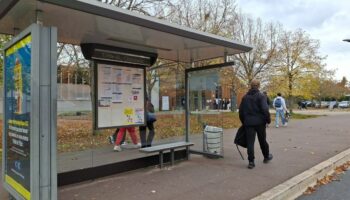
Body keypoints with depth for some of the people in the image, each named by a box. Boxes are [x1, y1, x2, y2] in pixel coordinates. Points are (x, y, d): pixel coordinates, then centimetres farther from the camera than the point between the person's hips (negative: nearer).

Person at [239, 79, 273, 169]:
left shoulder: (245, 97, 8)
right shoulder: (261, 96, -7)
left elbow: (241, 110, 11)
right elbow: (265, 109, -16)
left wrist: (243, 121, 19)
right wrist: (268, 119, -4)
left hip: (248, 122, 2)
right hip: (259, 122, -2)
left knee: (250, 142, 2)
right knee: (262, 140, 15)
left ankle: (251, 162, 0)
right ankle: (266, 157, 34)